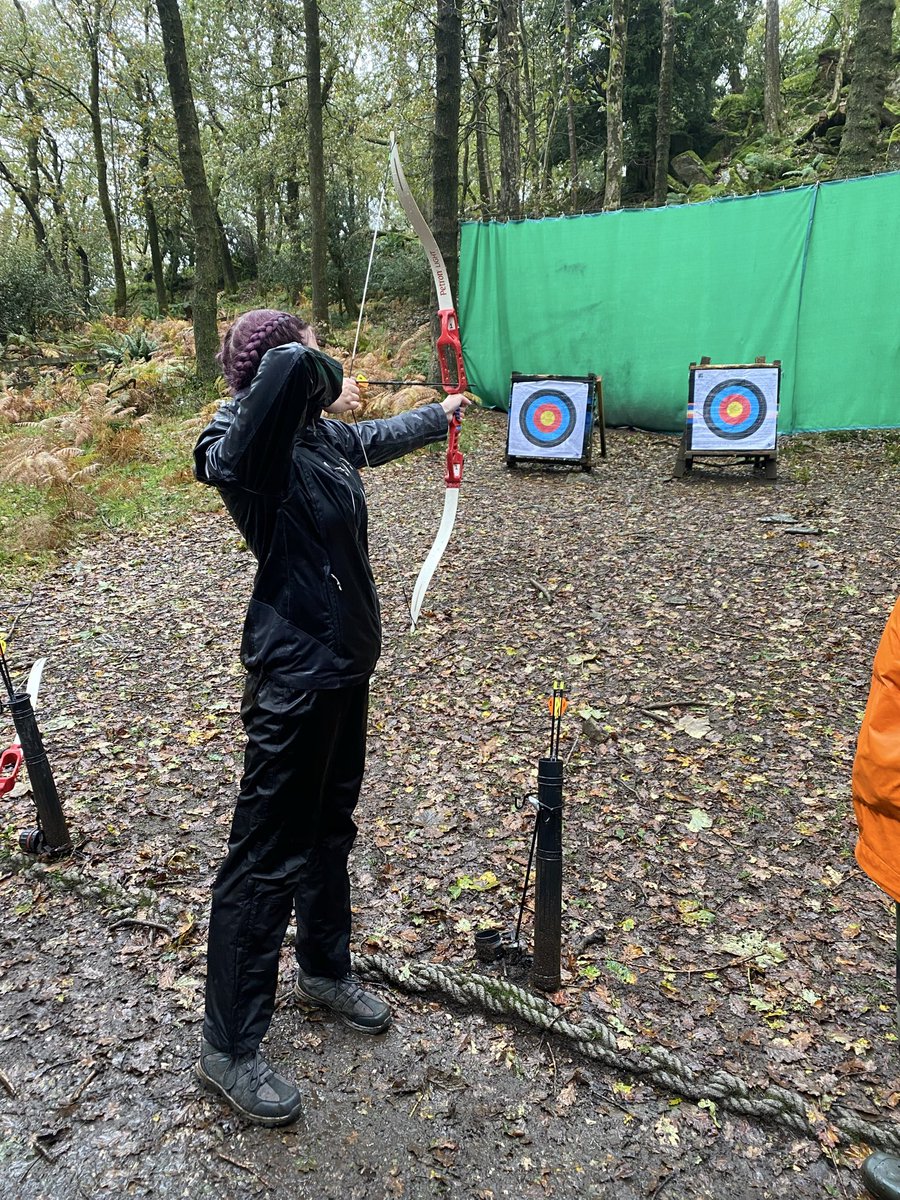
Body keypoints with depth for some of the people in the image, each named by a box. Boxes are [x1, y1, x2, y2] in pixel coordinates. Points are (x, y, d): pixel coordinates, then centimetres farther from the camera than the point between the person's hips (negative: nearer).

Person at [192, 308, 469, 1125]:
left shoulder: (323, 434, 5)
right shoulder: (251, 447, -22)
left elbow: (377, 439, 27)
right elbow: (289, 370, -42)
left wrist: (440, 415, 44)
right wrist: (326, 379, -18)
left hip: (343, 660, 9)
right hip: (296, 673, -9)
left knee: (330, 826, 23)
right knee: (269, 856, 2)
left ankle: (326, 969, 45)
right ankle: (228, 1048, 22)